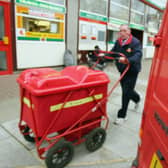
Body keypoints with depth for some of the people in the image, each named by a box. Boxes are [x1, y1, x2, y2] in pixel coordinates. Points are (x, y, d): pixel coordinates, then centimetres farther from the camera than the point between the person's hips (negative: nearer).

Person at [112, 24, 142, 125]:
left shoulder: (135, 42, -16)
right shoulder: (118, 42, 4)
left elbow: (138, 55, -30)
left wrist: (127, 60, -49)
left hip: (132, 71, -6)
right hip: (123, 70, 7)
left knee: (126, 92, -6)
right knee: (126, 90, 20)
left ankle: (122, 116, 6)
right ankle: (137, 99, 54)